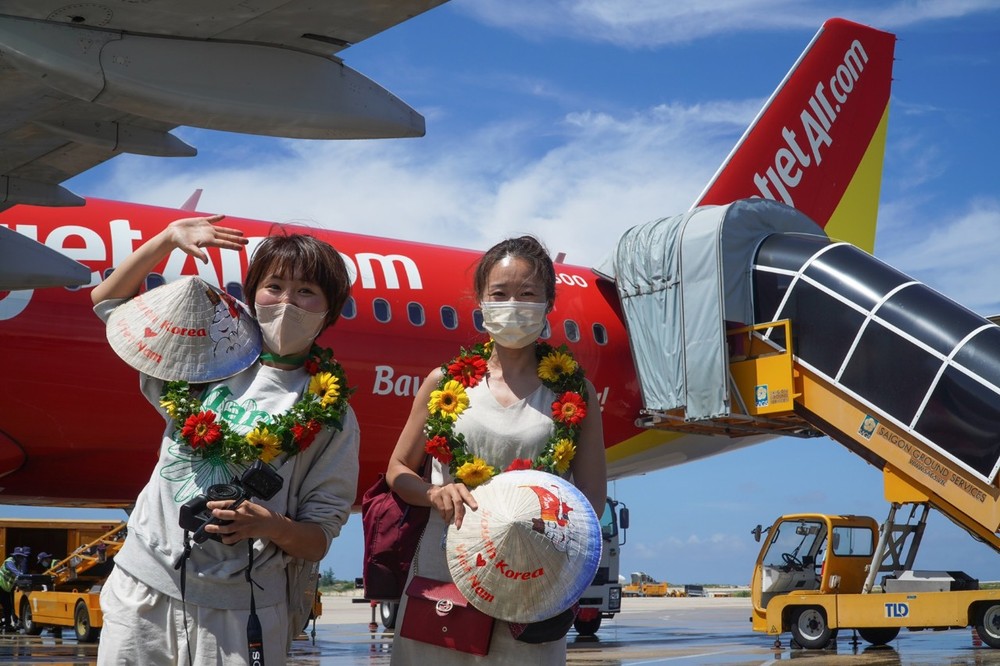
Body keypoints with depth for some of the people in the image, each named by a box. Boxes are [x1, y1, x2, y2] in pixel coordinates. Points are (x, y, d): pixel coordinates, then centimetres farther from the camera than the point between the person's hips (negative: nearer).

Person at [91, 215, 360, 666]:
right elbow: (109, 300, 17)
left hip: (238, 614, -2)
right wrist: (169, 238, 4)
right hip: (142, 586, 3)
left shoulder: (331, 416, -1)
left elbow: (319, 539, 0)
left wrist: (272, 526, -22)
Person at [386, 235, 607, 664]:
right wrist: (436, 493, -7)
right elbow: (398, 470, 14)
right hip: (440, 574, 1)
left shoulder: (574, 393, 5)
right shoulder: (446, 384, 7)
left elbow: (591, 499, 5)